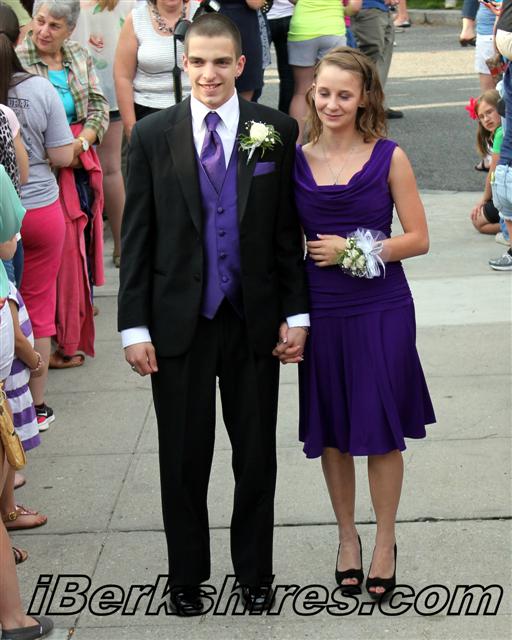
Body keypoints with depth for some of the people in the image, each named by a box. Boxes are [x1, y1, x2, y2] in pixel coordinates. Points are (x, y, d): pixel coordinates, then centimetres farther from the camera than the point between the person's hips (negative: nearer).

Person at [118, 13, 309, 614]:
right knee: (183, 461, 9)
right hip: (178, 322, 0)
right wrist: (134, 326, -4)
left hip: (254, 320, 0)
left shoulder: (277, 131, -1)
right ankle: (186, 577, 27)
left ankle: (255, 575, 28)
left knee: (257, 457, 11)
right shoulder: (151, 136, -1)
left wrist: (296, 312, -1)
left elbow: (289, 230, 3)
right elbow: (136, 237, -1)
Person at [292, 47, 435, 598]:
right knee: (330, 430, 11)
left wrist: (353, 252, -12)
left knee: (382, 430, 4)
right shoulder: (298, 161, 1)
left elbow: (418, 238, -4)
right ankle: (346, 535, 30)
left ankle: (385, 542, 22)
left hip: (381, 311, -2)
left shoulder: (388, 158, -5)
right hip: (322, 311, 2)